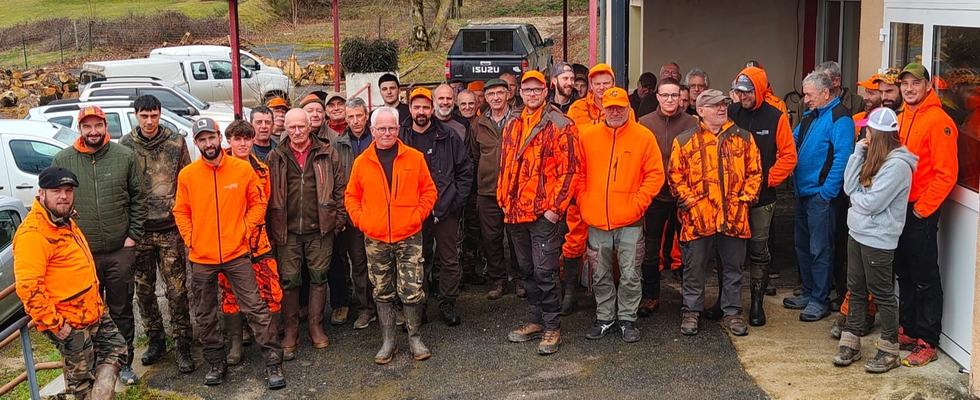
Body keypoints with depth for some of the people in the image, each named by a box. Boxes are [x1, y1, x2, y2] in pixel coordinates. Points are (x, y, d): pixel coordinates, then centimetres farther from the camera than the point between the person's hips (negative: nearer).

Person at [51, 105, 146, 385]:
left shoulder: (125, 157, 0)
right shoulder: (62, 161, 1)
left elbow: (138, 199, 3)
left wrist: (133, 236, -3)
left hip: (120, 250, 0)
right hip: (80, 253, 0)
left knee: (122, 310, 10)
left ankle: (124, 362, 24)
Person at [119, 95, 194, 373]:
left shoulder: (176, 142, 0)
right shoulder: (125, 146, 1)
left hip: (170, 228, -1)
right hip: (139, 230, 2)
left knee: (176, 289, 0)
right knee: (144, 289, 11)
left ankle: (182, 345, 10)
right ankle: (155, 339, 27)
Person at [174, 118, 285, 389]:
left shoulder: (243, 168, -4)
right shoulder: (187, 175, -1)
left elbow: (257, 202, 4)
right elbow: (181, 212, 7)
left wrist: (246, 229, -5)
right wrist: (190, 239, -2)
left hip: (236, 253, -2)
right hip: (201, 257, 2)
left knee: (256, 308, -3)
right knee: (206, 314, 13)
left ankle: (273, 363, 5)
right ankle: (216, 363, 30)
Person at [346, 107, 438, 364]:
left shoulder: (414, 158, 0)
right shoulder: (362, 162, 3)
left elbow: (429, 190, 6)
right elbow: (351, 196, 11)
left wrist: (418, 215, -4)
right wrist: (361, 220, -1)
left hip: (409, 237, -1)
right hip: (375, 240, 2)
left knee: (412, 292, -1)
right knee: (383, 293, 10)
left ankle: (415, 338, 16)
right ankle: (388, 341, 21)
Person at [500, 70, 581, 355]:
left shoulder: (560, 125, -7)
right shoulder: (512, 126, 14)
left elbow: (570, 169, -11)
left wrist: (556, 206, -15)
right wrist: (504, 200, 13)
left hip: (544, 213, -7)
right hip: (516, 212, 7)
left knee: (545, 272, -4)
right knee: (527, 270, 15)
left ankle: (552, 328, 8)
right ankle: (535, 321, 28)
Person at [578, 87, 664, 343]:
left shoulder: (644, 136, -2)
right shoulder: (587, 136, 3)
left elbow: (655, 175, -2)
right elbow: (578, 173, 8)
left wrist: (638, 203, -9)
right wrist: (583, 203, -1)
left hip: (630, 221, -2)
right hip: (596, 220, 2)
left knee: (630, 274, 5)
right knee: (601, 275, 12)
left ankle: (627, 319, 20)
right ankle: (604, 318, 26)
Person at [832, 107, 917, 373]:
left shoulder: (897, 165, -19)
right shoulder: (873, 157, 8)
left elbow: (870, 203, -23)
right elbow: (850, 188, 0)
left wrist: (855, 195, -2)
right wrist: (858, 153, -5)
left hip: (878, 240, -9)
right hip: (857, 233, 9)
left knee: (882, 294, 2)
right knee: (856, 290, 14)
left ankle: (889, 351, 13)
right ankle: (850, 344, 23)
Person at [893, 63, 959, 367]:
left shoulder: (938, 121, -14)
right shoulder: (902, 119, 11)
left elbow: (946, 173, -17)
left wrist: (922, 208, -15)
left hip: (921, 213, -8)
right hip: (899, 209, 8)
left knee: (925, 279, 0)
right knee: (904, 274, 16)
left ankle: (927, 342, 7)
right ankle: (908, 331, 28)